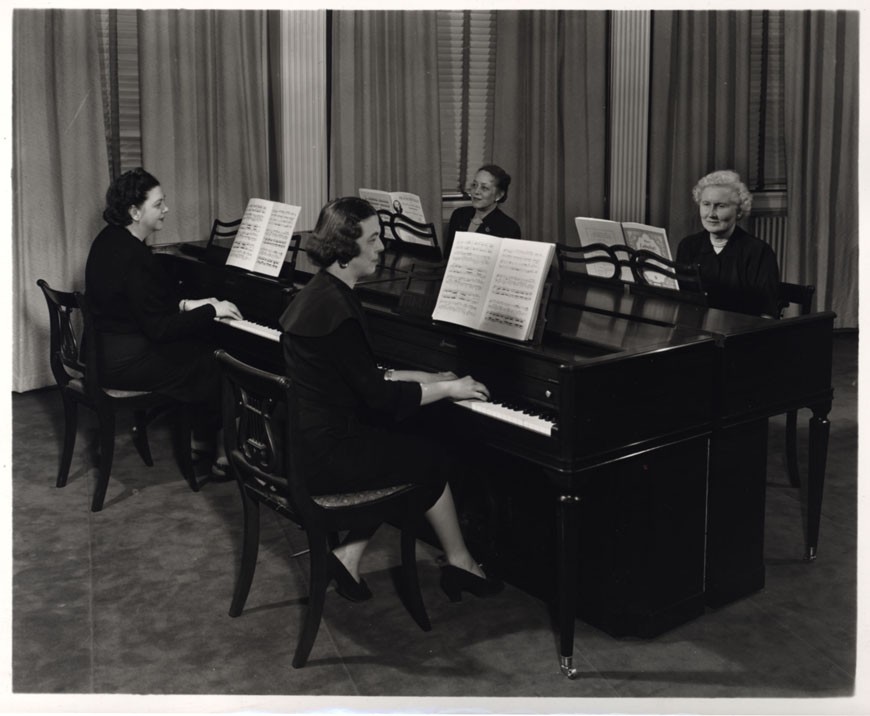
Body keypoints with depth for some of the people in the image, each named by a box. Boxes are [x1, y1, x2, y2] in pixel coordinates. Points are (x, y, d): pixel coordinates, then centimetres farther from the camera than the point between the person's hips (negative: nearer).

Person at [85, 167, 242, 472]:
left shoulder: (109, 241, 5)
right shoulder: (133, 258, -25)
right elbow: (158, 329, -24)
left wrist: (185, 305, 7)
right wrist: (212, 311, -16)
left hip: (105, 349, 10)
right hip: (126, 362, -10)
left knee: (200, 345, 16)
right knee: (211, 365, 2)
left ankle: (201, 438, 21)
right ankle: (218, 453, 16)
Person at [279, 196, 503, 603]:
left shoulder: (320, 293, 9)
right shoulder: (335, 307, -22)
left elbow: (365, 376, 16)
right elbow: (378, 396, -20)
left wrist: (430, 379, 14)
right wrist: (447, 389, -8)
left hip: (306, 438, 9)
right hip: (326, 454, -9)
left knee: (404, 446, 20)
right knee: (434, 460, 7)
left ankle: (348, 555, 16)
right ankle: (460, 565, 24)